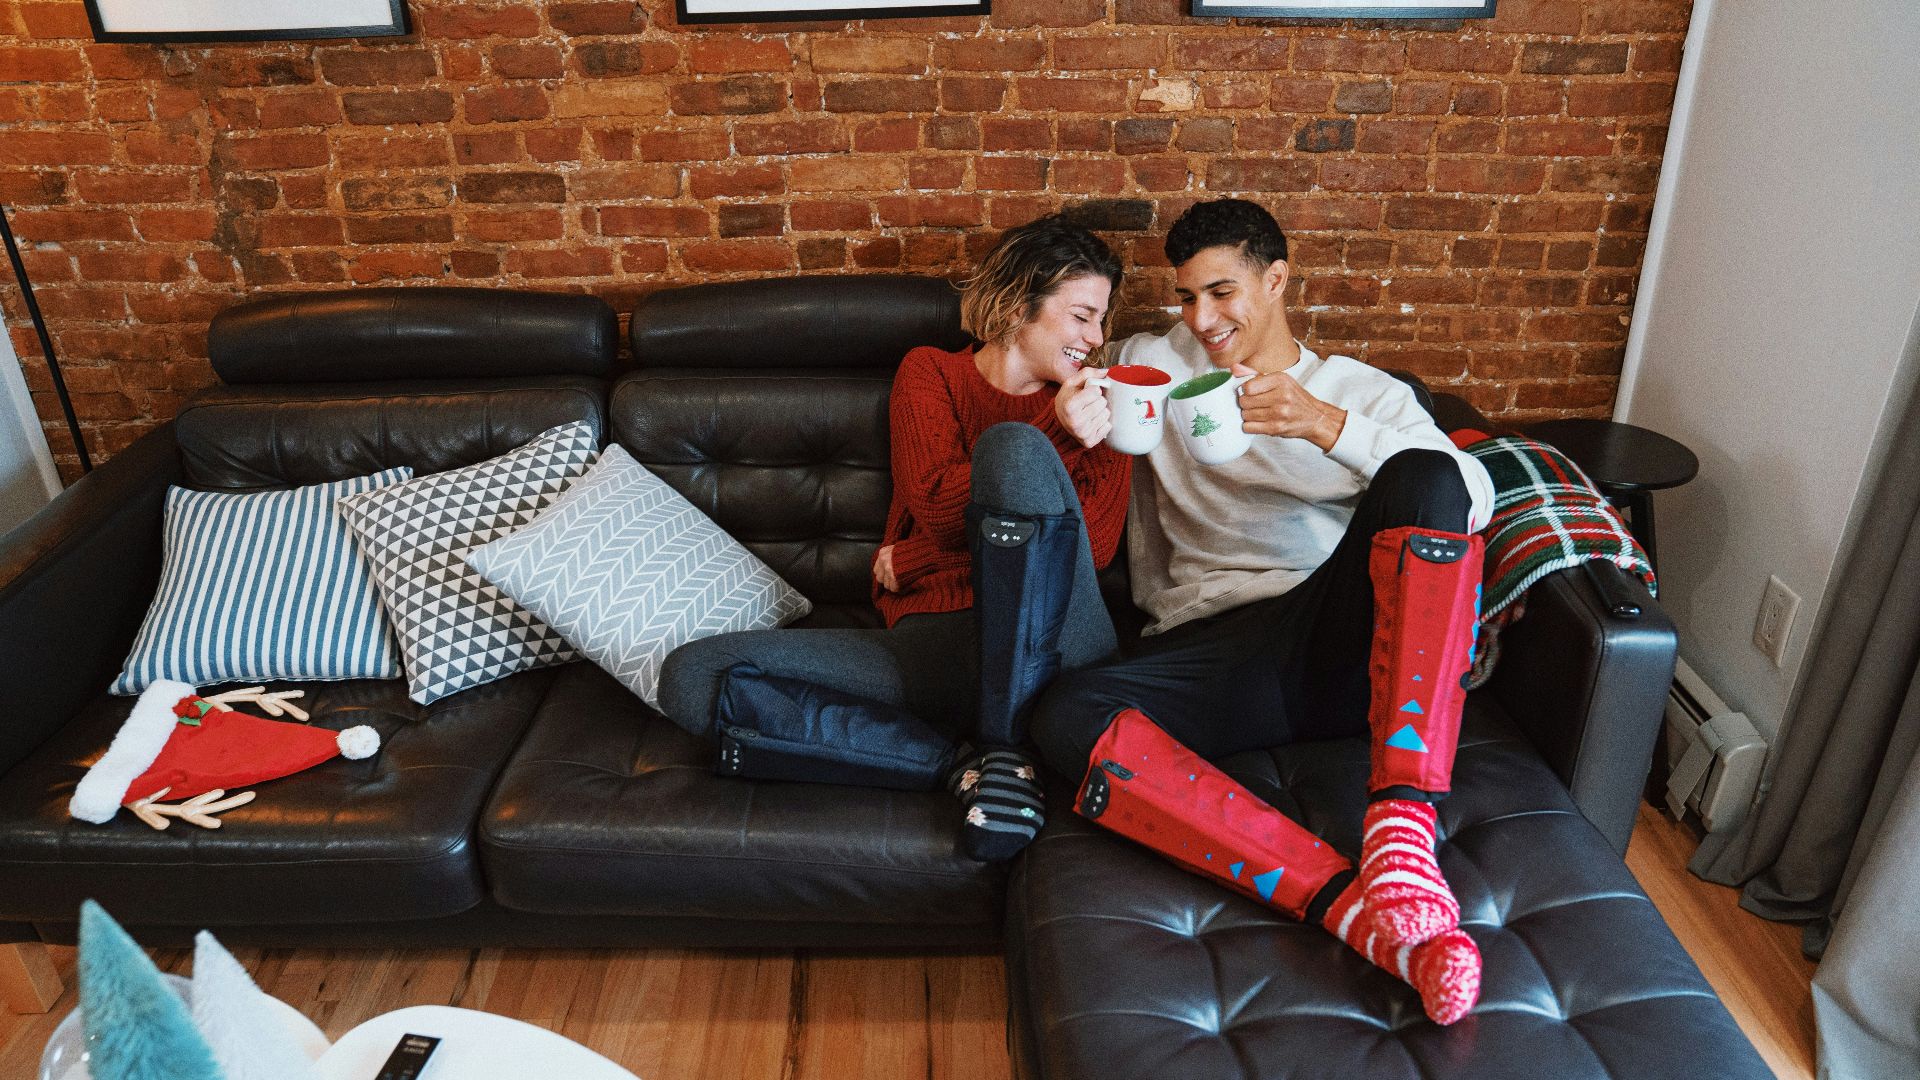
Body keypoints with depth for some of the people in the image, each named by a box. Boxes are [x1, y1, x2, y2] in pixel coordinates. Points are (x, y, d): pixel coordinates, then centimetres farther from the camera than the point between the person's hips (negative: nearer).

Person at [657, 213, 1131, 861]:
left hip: (1055, 645, -1)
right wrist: (1058, 432, -12)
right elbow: (941, 509, -1)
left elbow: (1095, 541, -2)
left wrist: (911, 561, -3)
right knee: (691, 679, -16)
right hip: (935, 647, 2)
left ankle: (1003, 748, -21)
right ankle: (962, 763, -22)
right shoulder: (930, 374, 15)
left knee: (1013, 447, -29)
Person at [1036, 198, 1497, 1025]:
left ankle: (1400, 831, -37)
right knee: (1066, 716, -31)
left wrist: (1328, 425, -15)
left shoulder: (1368, 392, 17)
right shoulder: (1154, 363, 24)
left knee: (1422, 478, -29)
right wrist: (1076, 423, -7)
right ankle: (1356, 910, -42)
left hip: (1348, 641, 0)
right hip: (1210, 646, 1)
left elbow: (1474, 497, 1)